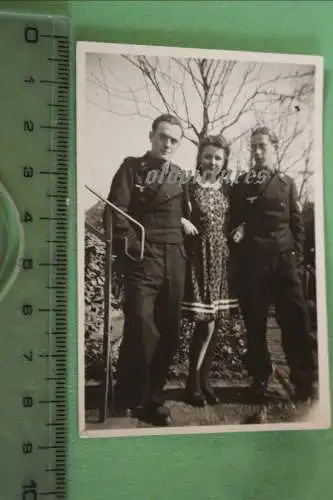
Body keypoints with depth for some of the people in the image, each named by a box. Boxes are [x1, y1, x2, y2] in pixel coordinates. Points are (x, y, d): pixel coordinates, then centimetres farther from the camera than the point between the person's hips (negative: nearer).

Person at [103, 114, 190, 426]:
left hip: (174, 259, 5)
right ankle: (130, 397, 1)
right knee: (141, 325, -15)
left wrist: (184, 224, 6)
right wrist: (131, 246, -15)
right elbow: (116, 211, -6)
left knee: (168, 331, 5)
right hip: (143, 257, -5)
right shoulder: (132, 168, 4)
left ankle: (152, 398, 17)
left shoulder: (179, 175, 19)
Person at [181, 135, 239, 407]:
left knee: (214, 321, 7)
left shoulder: (226, 188, 11)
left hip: (222, 256, 5)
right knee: (206, 322, -8)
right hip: (200, 255, -5)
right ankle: (193, 382, 9)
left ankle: (204, 379, 21)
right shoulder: (189, 186, -4)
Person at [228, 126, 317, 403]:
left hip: (284, 258, 0)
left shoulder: (287, 183, 13)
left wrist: (297, 254, 1)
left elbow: (297, 222, 10)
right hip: (251, 260, 0)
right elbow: (232, 222, 12)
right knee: (254, 321, 3)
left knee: (295, 319, -3)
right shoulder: (240, 185, 13)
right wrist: (236, 249, -4)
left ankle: (304, 381, 5)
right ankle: (260, 378, 15)